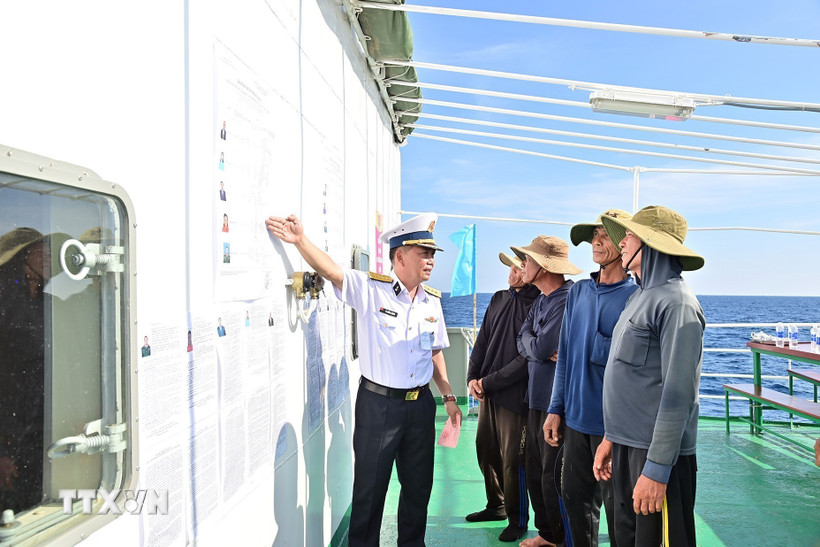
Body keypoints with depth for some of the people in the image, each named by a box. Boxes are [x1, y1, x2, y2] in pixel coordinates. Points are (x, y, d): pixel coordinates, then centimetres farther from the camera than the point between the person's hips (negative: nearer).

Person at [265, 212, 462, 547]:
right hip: (378, 403, -5)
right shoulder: (371, 289, -9)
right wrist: (301, 240, -38)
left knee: (419, 484, 17)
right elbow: (331, 271, -23)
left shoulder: (432, 300, 7)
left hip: (420, 403, 5)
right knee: (370, 486, 6)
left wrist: (448, 396, 12)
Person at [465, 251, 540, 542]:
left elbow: (526, 359, -17)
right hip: (487, 391, 7)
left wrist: (489, 382, -14)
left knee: (512, 460, 2)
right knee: (486, 450, 18)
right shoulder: (499, 299, 7)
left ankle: (517, 520, 22)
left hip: (514, 394, -7)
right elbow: (483, 339, 12)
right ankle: (496, 506, 39)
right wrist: (473, 376, 1)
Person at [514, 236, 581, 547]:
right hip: (538, 397, 9)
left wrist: (530, 342, -2)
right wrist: (537, 346, -11)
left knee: (553, 478, 1)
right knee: (535, 471, 18)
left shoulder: (568, 299, -19)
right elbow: (522, 344, 7)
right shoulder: (541, 300, 11)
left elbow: (541, 349, -21)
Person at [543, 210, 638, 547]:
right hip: (576, 418, 5)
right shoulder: (578, 292, 7)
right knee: (575, 498, 17)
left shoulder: (636, 296, -10)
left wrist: (597, 347, -16)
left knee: (616, 507, 9)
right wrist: (556, 409, 9)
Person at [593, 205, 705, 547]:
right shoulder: (640, 297, 13)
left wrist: (657, 468, -22)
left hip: (658, 451, -8)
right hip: (626, 444, 8)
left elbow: (679, 393, -20)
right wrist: (611, 437, 19)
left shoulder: (675, 302, -15)